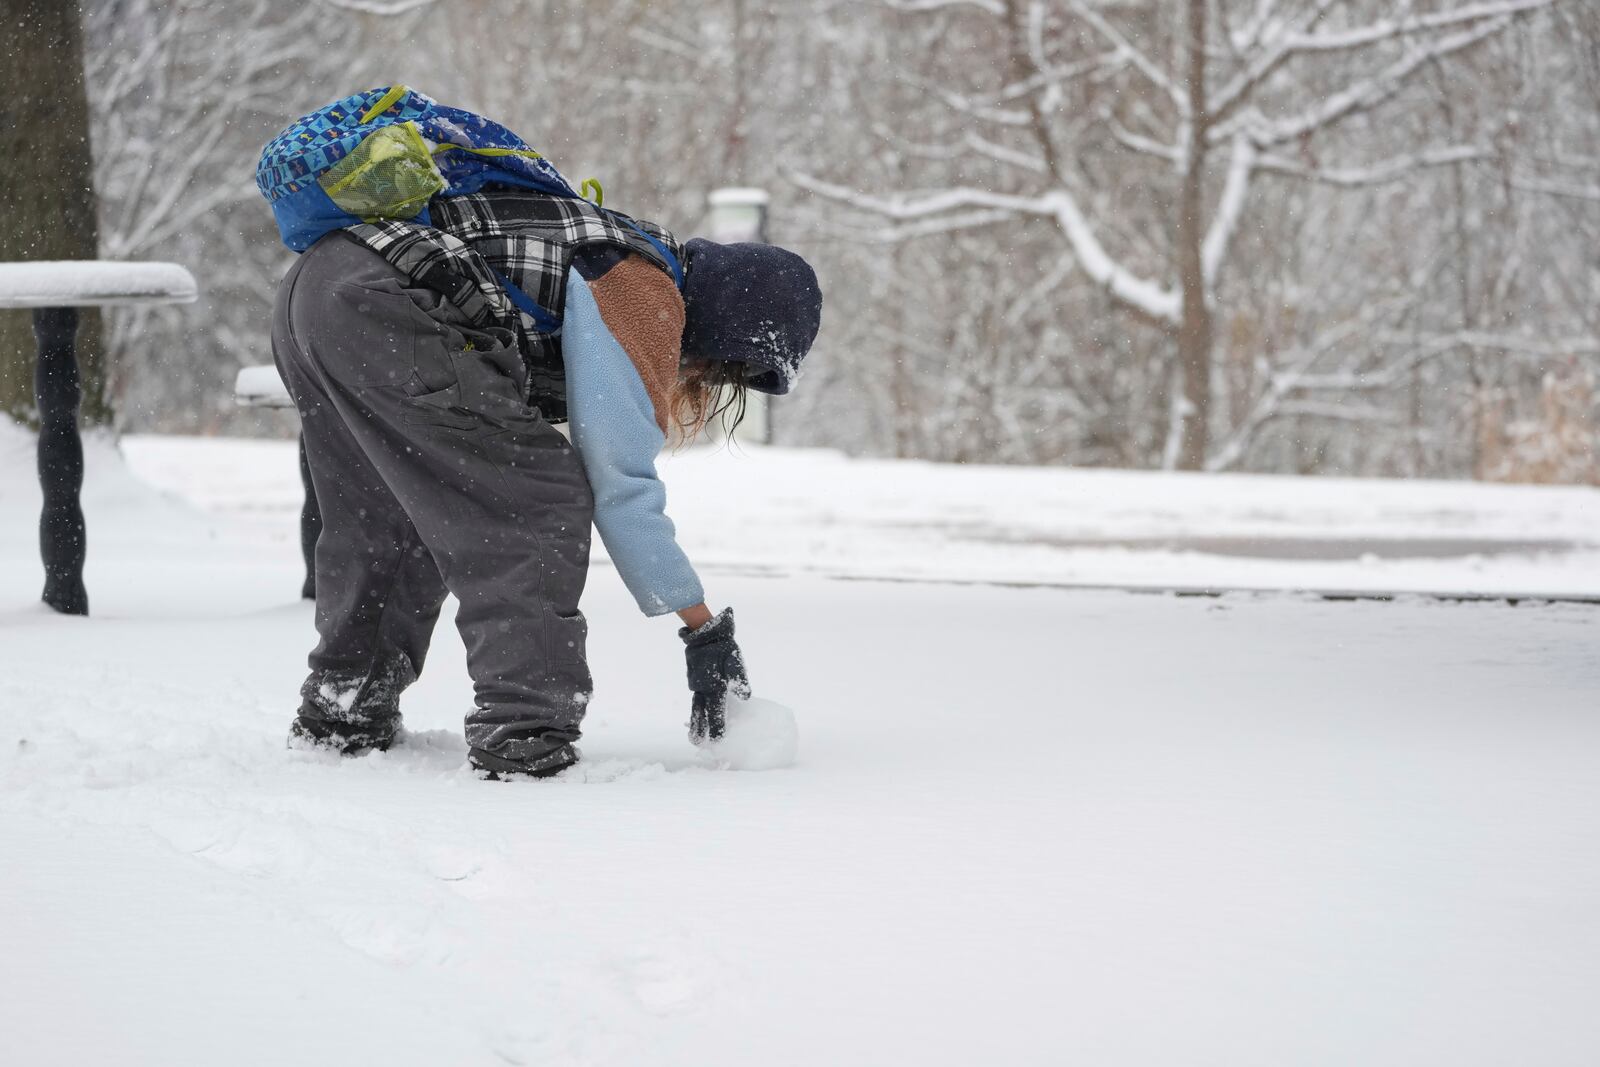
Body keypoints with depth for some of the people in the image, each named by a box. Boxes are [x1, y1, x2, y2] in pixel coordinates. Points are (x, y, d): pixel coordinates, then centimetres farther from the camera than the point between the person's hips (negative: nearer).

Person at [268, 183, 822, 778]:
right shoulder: (646, 297, -5)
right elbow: (622, 487, -8)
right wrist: (707, 634, -4)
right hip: (382, 306, -10)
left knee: (387, 520, 25)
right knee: (536, 505, -5)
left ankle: (339, 718, 36)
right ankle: (525, 737, -9)